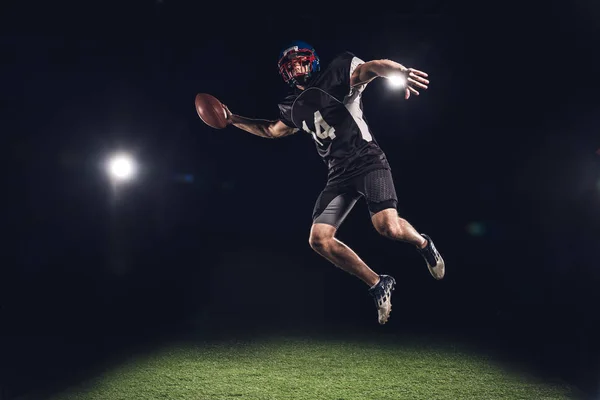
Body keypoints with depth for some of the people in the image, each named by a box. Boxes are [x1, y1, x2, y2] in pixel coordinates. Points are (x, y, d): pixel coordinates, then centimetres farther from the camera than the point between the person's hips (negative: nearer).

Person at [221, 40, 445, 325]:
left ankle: (423, 243, 9)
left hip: (366, 160, -7)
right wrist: (233, 120, 31)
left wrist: (400, 72, -43)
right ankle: (378, 285, 6)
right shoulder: (295, 108, 17)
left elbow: (372, 68, -22)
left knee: (388, 227, -27)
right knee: (319, 240, -6)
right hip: (339, 174, 7)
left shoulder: (336, 77, -3)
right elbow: (271, 130, 36)